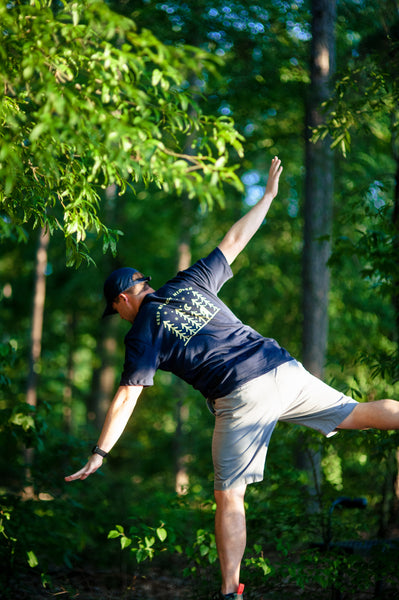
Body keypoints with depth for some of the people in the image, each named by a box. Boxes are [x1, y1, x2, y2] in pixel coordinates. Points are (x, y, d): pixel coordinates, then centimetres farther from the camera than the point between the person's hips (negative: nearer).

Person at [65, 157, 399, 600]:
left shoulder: (143, 331, 5)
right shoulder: (190, 282, 18)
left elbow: (127, 397, -1)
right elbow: (235, 239, 25)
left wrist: (99, 454, 1)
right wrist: (269, 195, 37)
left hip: (241, 397, -5)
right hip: (282, 368, 5)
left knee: (229, 499, 4)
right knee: (358, 414, 7)